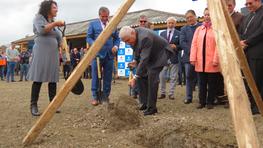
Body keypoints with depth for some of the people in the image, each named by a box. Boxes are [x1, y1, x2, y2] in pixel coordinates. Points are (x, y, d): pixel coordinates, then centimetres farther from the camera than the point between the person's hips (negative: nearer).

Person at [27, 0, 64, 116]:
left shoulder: (53, 21, 22)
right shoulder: (39, 17, 3)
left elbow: (59, 39, 23)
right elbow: (42, 30, -17)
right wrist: (55, 23, -13)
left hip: (53, 53, 6)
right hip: (41, 52, -6)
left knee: (53, 79, 3)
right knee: (38, 79, -8)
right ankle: (33, 105, -3)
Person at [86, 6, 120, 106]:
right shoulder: (93, 24, 8)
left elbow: (117, 38, 18)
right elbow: (88, 37, 4)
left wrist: (116, 46, -2)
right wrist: (94, 44, -16)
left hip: (109, 54, 3)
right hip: (97, 53, -2)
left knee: (108, 77, 4)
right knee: (96, 76, -1)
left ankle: (105, 97, 14)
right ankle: (95, 97, 9)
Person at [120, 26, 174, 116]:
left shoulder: (144, 37, -36)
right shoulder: (134, 34, -8)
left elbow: (144, 59, -38)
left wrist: (135, 77, -39)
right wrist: (136, 60, -2)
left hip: (160, 53, -9)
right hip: (150, 55, 9)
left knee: (152, 77, -19)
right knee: (143, 76, 4)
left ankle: (151, 107, -12)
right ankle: (146, 103, 16)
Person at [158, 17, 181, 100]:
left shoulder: (178, 34, 3)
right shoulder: (162, 33, 12)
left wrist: (175, 47, -18)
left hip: (174, 58, -2)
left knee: (173, 77, 3)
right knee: (161, 76, 1)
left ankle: (171, 94, 11)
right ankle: (162, 93, 12)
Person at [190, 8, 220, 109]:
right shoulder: (199, 29, 14)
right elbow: (194, 44, 7)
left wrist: (216, 59, -13)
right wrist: (193, 58, -2)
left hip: (212, 62, -4)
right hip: (200, 61, 4)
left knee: (211, 83, 4)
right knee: (202, 83, 9)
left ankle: (210, 102, 14)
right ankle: (202, 102, 17)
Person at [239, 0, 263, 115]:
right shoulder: (248, 16, 21)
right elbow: (240, 32, 19)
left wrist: (247, 42, -11)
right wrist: (241, 42, -1)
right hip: (246, 52, 8)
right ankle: (252, 103, 18)